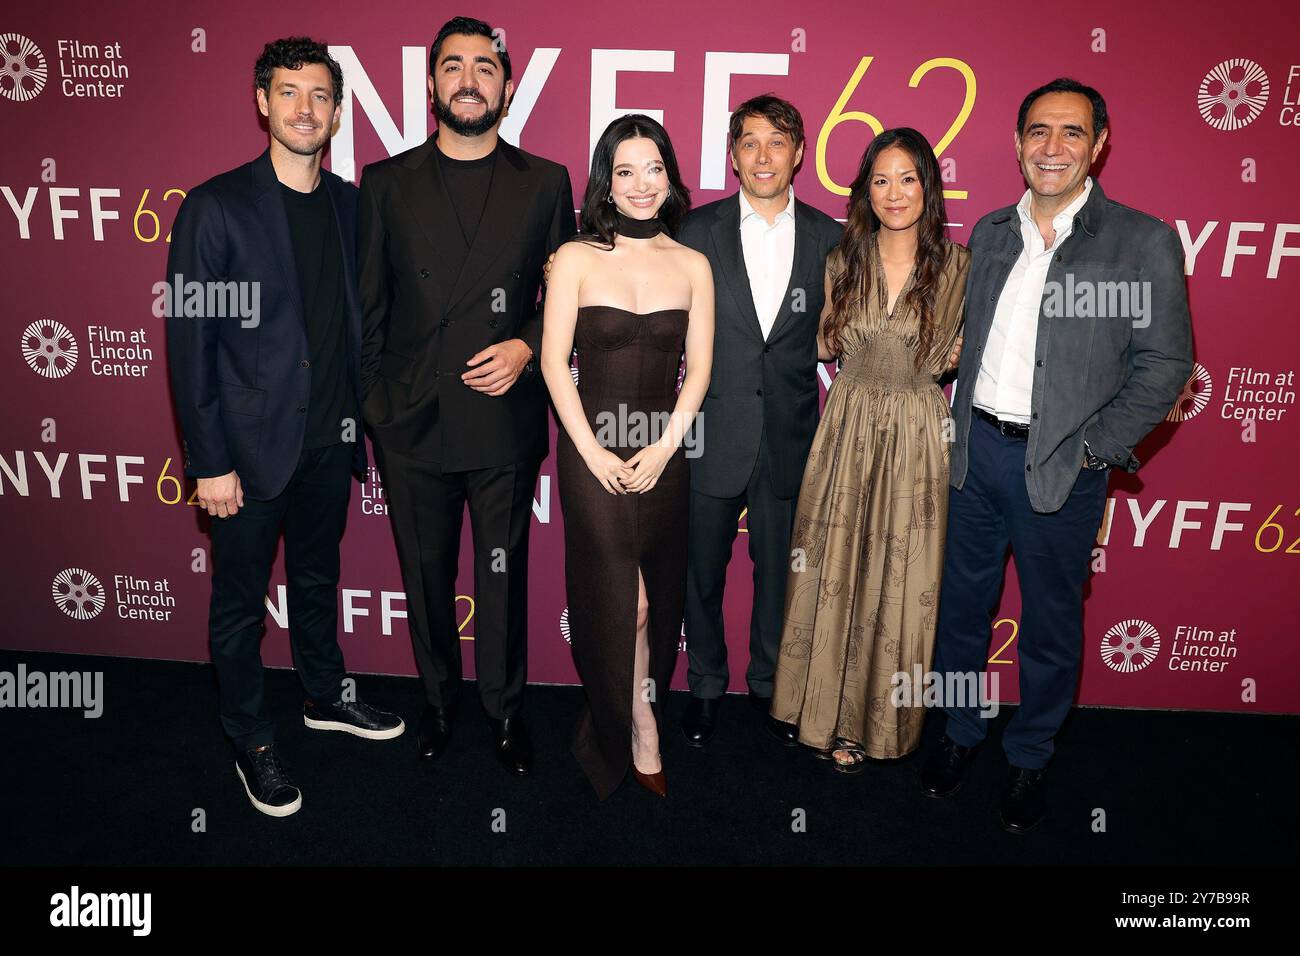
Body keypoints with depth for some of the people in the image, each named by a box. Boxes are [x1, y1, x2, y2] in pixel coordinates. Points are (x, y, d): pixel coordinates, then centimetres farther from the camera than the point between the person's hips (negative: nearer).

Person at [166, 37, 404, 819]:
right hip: (251, 445, -4)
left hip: (329, 440, 5)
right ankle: (252, 740, 30)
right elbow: (190, 340, -11)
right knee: (241, 600, 11)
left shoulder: (351, 204, 4)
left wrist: (362, 418, 7)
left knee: (318, 580, 22)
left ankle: (326, 697, 43)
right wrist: (208, 461, -14)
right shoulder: (216, 207, -10)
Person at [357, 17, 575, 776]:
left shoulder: (545, 183, 4)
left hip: (506, 420, -1)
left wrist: (527, 347, -13)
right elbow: (368, 306, 6)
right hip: (412, 424, 1)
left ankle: (506, 707, 32)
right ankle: (440, 698, 37)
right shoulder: (386, 182, 5)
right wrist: (372, 400, 2)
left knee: (504, 575, 11)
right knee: (427, 576, 15)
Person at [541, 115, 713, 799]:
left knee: (659, 600, 8)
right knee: (620, 602, -4)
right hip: (591, 449, -3)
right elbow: (554, 364, -4)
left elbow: (698, 369, 4)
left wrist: (663, 447, -7)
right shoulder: (576, 259, -1)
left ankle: (621, 733, 29)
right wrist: (595, 453, -10)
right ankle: (641, 744, 19)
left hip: (664, 453, 3)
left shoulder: (692, 266, 7)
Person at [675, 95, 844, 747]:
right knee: (702, 574, 12)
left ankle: (769, 683, 37)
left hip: (791, 441, 1)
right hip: (713, 438, 0)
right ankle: (706, 686, 34)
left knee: (779, 573, 15)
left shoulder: (828, 238, 2)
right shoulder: (696, 231, -1)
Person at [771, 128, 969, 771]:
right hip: (848, 430, 2)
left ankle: (872, 721, 25)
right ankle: (828, 710, 27)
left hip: (919, 438, -1)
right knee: (833, 571, 7)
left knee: (899, 581, 6)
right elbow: (826, 344, 8)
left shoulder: (955, 265, -2)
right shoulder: (844, 260, 4)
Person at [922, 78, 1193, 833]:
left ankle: (1031, 759, 33)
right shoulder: (991, 232, 8)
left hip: (1061, 468, -4)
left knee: (1050, 622, 11)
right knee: (962, 604, 15)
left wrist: (1092, 449, -13)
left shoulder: (1144, 243, -6)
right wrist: (963, 421, 2)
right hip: (977, 450, 4)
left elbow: (1166, 364, -8)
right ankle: (961, 735, 36)